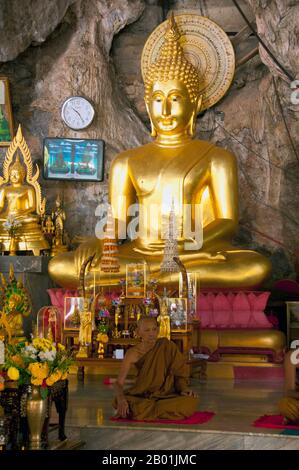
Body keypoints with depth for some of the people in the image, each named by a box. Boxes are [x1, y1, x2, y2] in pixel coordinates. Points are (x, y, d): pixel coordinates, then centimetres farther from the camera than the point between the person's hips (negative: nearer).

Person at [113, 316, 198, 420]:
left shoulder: (167, 346, -6)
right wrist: (121, 399, -31)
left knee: (191, 401, -31)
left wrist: (184, 389, -21)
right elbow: (119, 383, -10)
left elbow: (179, 373, 0)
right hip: (141, 396, -1)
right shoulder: (133, 354, -7)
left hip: (166, 395, 2)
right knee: (119, 402, -33)